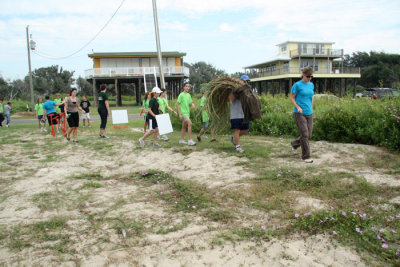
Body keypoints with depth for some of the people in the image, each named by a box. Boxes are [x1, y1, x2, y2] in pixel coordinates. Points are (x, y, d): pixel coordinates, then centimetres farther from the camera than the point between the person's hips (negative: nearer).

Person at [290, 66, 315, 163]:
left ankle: (294, 144, 36)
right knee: (304, 134, -9)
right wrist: (298, 107, -18)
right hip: (299, 114, -6)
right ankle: (306, 156, 3)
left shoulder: (311, 85, 12)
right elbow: (292, 98, -4)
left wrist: (311, 109, 18)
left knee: (309, 135, 8)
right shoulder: (297, 85, -6)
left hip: (309, 113, 6)